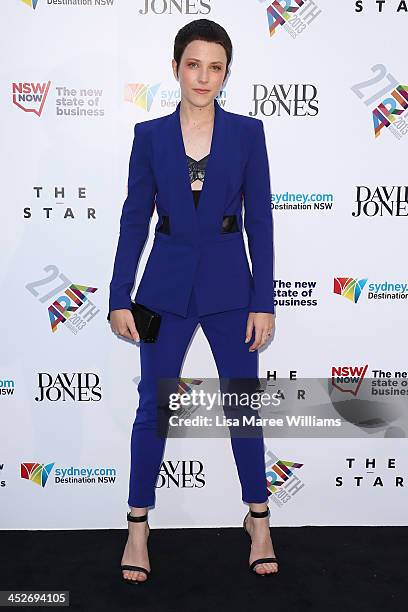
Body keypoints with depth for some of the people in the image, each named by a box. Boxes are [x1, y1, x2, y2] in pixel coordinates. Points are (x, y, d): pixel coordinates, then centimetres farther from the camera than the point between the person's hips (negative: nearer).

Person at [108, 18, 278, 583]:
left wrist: (263, 301, -5)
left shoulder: (247, 132, 1)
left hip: (228, 284, 0)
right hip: (167, 285, 1)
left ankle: (259, 520, 28)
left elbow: (260, 219, -1)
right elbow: (134, 220, 3)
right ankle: (138, 528, 23)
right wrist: (120, 297, -1)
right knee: (153, 406, 7)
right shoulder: (149, 134, 2)